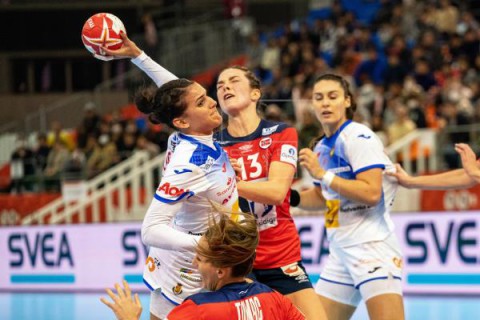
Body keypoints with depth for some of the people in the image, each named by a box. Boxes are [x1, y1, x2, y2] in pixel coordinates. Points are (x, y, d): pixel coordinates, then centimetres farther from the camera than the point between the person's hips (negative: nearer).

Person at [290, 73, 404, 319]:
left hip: (371, 245, -9)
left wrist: (322, 174, -21)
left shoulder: (359, 138, -11)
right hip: (339, 250, 9)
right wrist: (290, 197, 13)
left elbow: (371, 193, -22)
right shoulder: (322, 147, 14)